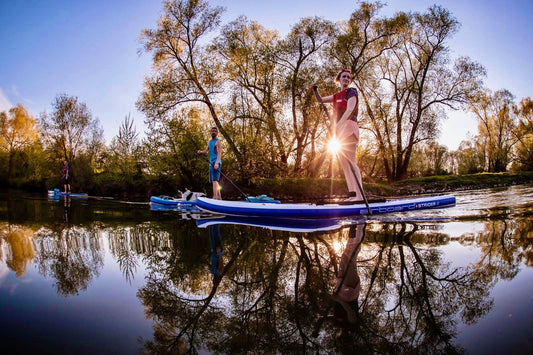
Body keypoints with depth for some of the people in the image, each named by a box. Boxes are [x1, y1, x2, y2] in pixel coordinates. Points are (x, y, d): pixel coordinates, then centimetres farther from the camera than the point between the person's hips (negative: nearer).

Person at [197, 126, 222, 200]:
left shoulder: (218, 142, -6)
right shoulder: (209, 142, 21)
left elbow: (219, 153, -18)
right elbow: (206, 150, 17)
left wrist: (217, 163, -32)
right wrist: (201, 152, -6)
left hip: (216, 162, -9)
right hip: (211, 162, 9)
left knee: (214, 180, -17)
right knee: (214, 180, 11)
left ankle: (215, 197, -21)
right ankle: (219, 197, 18)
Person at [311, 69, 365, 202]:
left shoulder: (351, 92, 0)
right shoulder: (336, 96, 23)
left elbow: (349, 109, -16)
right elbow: (320, 100, 32)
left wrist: (338, 124, -30)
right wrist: (315, 90, 13)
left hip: (348, 127, -8)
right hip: (339, 129, 8)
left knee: (350, 161, -17)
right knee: (344, 162, 3)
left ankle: (359, 195, -20)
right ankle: (352, 193, 4)